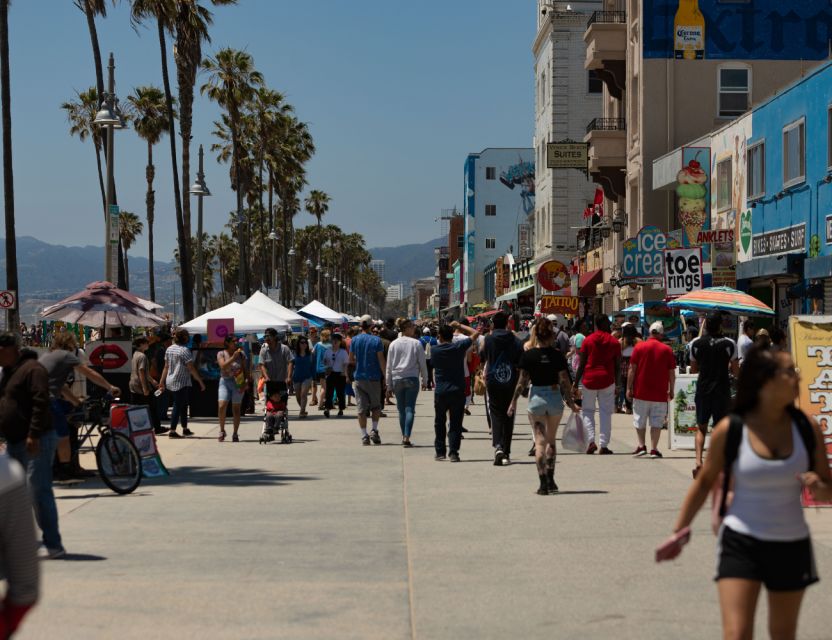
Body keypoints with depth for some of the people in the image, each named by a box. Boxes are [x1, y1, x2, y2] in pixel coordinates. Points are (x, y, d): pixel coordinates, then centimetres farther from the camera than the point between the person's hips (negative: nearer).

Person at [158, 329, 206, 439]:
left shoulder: (169, 349, 8)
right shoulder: (184, 350, -16)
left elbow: (166, 367, 11)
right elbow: (191, 369, -16)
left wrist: (162, 381, 15)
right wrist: (200, 382, -10)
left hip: (170, 381, 8)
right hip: (181, 382, -8)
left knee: (183, 405, 17)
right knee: (178, 406, -3)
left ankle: (185, 429, 24)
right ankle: (172, 431, -4)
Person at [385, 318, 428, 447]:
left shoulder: (393, 344, 3)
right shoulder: (416, 343, -4)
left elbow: (389, 366, 6)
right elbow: (422, 364, 0)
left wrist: (389, 384, 12)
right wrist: (425, 380, 11)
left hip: (397, 379, 2)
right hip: (412, 378, -2)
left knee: (401, 409, 12)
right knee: (410, 409, -4)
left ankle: (404, 436, 17)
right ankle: (407, 437, -14)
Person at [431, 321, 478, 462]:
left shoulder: (434, 350, -5)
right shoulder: (459, 347, -8)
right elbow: (475, 333, 3)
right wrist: (459, 326, 12)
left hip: (440, 391, 1)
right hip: (458, 391, -1)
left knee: (440, 422, 14)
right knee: (455, 423, 3)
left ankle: (440, 451, 15)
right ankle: (453, 452, -4)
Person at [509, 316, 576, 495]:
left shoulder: (528, 355, -7)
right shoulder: (558, 355, -6)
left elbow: (522, 381, -6)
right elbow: (565, 381, -5)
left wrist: (514, 401, 3)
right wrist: (570, 401, 5)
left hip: (536, 398, -1)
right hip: (555, 398, 1)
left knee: (540, 441, 2)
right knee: (551, 439, 18)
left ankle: (543, 483, -6)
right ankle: (550, 479, 20)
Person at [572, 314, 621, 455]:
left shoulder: (587, 340, 1)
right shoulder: (614, 342, 3)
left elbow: (581, 364, -1)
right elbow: (618, 366, 5)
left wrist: (576, 384, 4)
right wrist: (616, 384, 17)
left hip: (589, 380, 0)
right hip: (607, 381, 0)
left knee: (587, 411, 10)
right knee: (606, 413, 5)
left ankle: (591, 441, -6)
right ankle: (604, 446, 2)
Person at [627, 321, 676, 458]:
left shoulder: (639, 347, -1)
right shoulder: (667, 350, 0)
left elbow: (632, 369, -3)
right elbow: (672, 373, 2)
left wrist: (629, 388, 2)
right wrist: (671, 391, 12)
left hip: (641, 391, 0)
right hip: (660, 393, 0)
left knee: (640, 421, 11)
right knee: (657, 422, 4)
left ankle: (641, 446, 6)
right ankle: (654, 449, 2)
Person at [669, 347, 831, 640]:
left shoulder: (807, 428, -4)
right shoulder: (729, 430, -11)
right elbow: (705, 482, 4)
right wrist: (679, 531, 5)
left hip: (792, 546, 3)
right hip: (741, 542, -3)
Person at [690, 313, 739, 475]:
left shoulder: (696, 343, 0)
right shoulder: (729, 344, -6)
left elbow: (693, 369, 8)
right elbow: (735, 370, -2)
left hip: (703, 389, 2)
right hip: (722, 391, -2)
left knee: (701, 427, 11)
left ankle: (698, 461, -7)